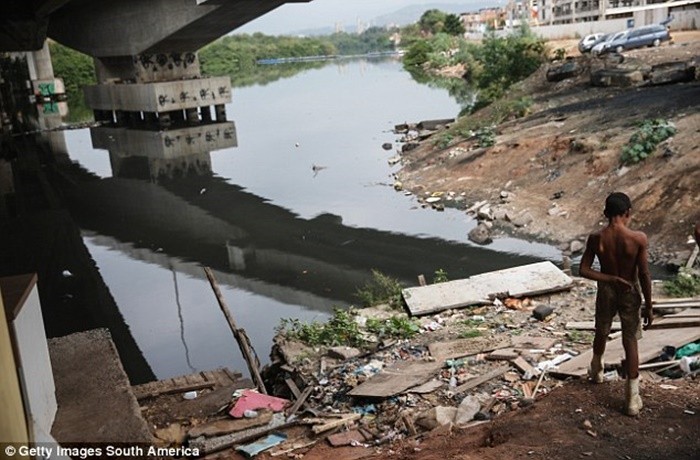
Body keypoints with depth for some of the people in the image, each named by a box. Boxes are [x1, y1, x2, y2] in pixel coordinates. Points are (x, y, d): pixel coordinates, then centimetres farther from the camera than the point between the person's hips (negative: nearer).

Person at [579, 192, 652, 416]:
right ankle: (632, 398, 9)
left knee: (601, 334, 25)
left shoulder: (596, 238, -15)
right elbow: (644, 276, -14)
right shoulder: (638, 238, -19)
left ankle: (596, 370, 50)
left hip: (606, 292, 2)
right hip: (630, 295, -2)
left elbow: (584, 270, -14)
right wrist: (648, 306, -4)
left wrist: (612, 279, -10)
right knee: (630, 343, 8)